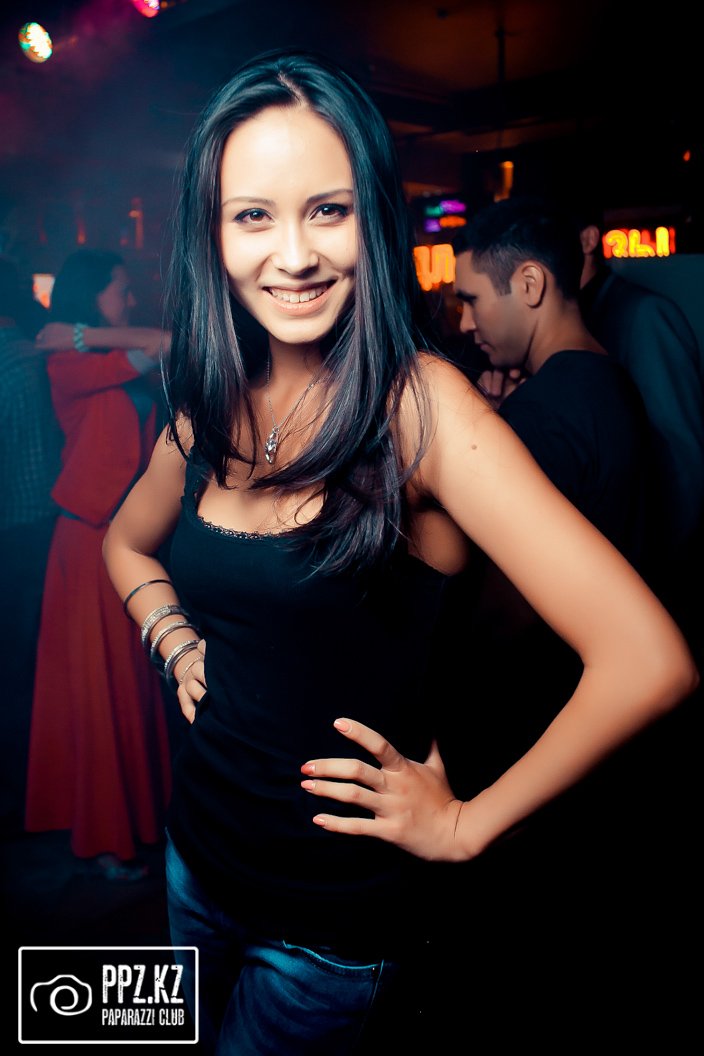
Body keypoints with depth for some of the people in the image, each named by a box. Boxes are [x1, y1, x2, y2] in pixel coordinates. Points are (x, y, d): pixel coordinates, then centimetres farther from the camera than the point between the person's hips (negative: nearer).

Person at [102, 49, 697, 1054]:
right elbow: (129, 542, 16)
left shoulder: (421, 405, -24)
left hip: (336, 905, -5)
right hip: (199, 841, 6)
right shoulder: (215, 404, -5)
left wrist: (465, 826, -19)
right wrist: (178, 647, -1)